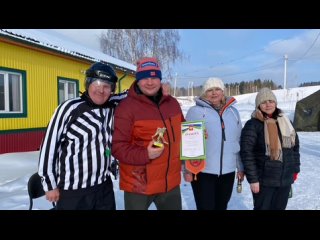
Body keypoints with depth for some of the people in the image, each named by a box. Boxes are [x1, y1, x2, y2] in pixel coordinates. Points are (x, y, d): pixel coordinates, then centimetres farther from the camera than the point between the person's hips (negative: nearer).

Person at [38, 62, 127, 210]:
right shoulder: (70, 108, -14)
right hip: (73, 192, -4)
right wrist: (50, 184, -2)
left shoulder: (112, 107, -1)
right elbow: (49, 145, -8)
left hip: (104, 188, 5)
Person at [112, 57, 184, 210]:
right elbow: (117, 146, -16)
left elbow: (181, 133, 18)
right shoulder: (126, 107, -14)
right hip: (138, 184, -5)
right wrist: (145, 154, -28)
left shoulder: (172, 103, 5)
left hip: (171, 182, 6)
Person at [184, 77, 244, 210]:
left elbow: (239, 141, 12)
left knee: (222, 207, 19)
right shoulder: (195, 111, -6)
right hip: (202, 171, -4)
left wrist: (240, 167, 12)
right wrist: (187, 169, -10)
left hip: (228, 171, 5)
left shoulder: (233, 112, 8)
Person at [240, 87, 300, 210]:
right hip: (264, 180, -5)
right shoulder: (252, 125, -13)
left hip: (285, 178, 6)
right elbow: (246, 153, -16)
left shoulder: (285, 122, 7)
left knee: (280, 207, 17)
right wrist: (252, 179, -18)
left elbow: (295, 146, 15)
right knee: (263, 208, 7)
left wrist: (295, 168, 12)